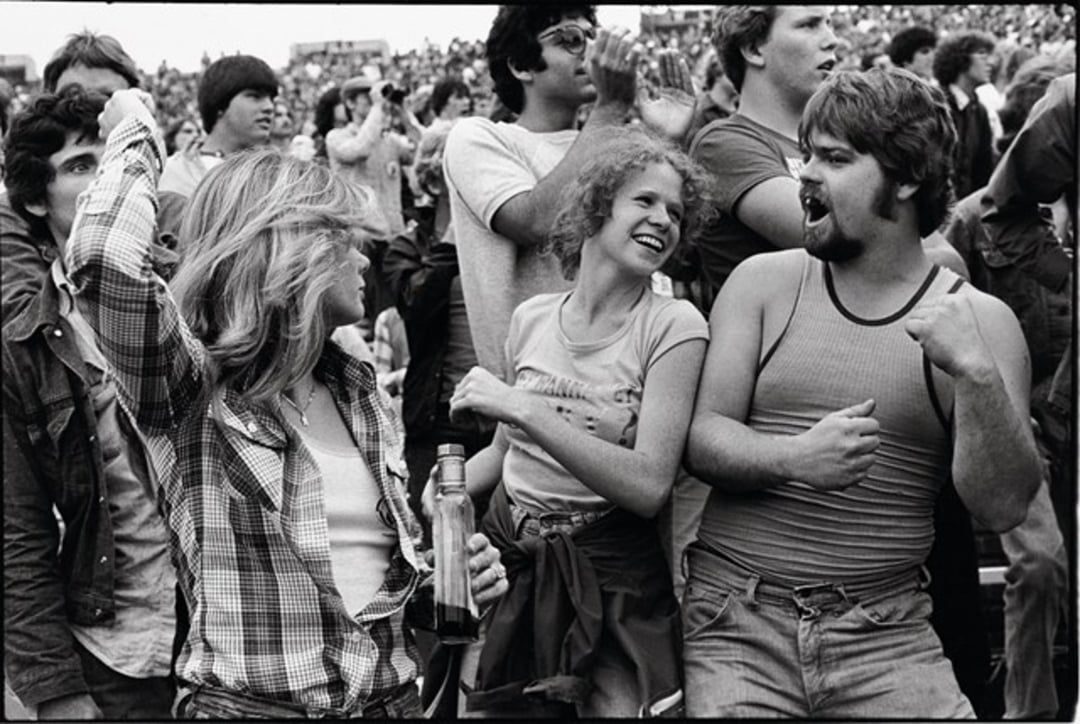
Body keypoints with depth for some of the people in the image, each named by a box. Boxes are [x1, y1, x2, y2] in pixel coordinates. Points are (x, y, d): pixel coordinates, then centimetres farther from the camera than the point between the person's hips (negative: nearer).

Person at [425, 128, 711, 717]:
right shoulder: (531, 319, 3)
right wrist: (433, 495, -1)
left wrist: (525, 409, -23)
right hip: (508, 563, 3)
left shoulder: (673, 327, -9)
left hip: (611, 577, -3)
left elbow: (650, 485, -19)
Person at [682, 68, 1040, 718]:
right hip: (739, 619, 0)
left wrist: (976, 376, -19)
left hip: (888, 633, 0)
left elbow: (1002, 507, -5)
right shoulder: (763, 282, 6)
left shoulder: (979, 320, 2)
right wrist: (794, 457, -19)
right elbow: (702, 438, 0)